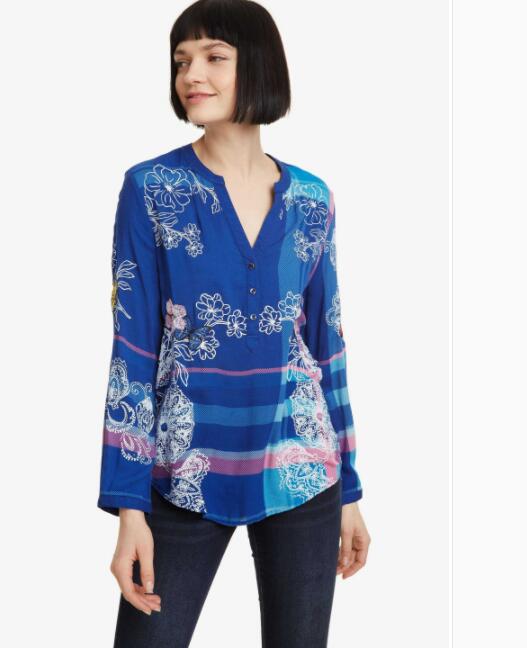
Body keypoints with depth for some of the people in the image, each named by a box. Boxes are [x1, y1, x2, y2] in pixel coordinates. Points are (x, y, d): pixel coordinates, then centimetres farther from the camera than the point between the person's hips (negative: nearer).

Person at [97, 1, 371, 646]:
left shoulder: (311, 198, 4)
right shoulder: (152, 188, -4)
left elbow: (326, 346, 10)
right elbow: (133, 349, -6)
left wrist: (349, 487, 11)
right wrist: (129, 504, -11)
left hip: (301, 474, 3)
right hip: (187, 477, -2)